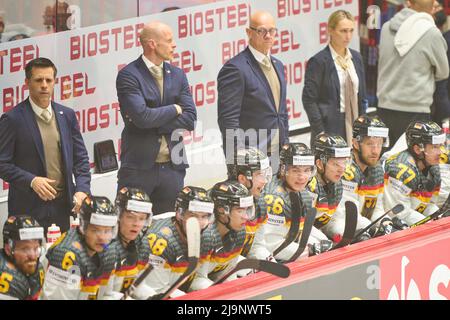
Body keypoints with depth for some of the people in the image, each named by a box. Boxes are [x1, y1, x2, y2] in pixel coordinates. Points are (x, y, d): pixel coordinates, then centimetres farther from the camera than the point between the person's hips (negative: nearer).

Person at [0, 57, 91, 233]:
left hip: (62, 206, 4)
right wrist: (31, 181, -18)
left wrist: (82, 190, -3)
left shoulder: (67, 115, 9)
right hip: (28, 209, -4)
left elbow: (80, 157, 12)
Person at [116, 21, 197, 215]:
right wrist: (174, 109, -5)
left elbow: (190, 120, 1)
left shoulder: (177, 75, 11)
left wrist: (153, 122, -9)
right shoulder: (128, 76, -7)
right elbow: (142, 116, -19)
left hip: (172, 167, 5)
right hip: (139, 168, -5)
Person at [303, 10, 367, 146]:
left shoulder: (356, 57, 12)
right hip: (330, 128, -5)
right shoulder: (319, 61, -7)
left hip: (353, 125, 5)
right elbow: (309, 100, -8)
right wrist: (320, 133, -13)